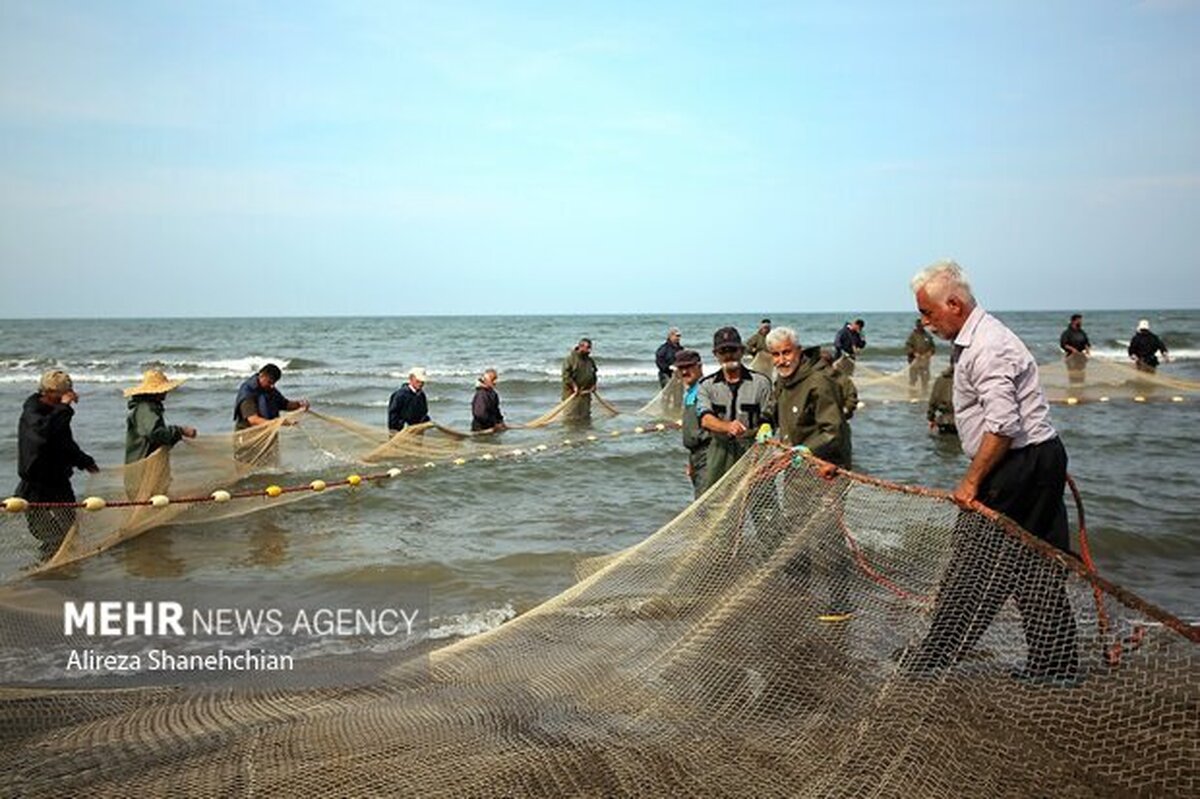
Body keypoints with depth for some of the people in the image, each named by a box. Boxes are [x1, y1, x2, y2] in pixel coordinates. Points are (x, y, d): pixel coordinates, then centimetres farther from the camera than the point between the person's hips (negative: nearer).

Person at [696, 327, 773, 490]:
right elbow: (705, 419, -9)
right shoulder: (707, 386, 8)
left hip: (752, 454, -1)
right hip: (719, 456, 1)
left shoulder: (761, 382, 5)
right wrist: (728, 427, -28)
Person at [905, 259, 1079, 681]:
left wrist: (971, 481, -20)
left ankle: (929, 666, 5)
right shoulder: (974, 340, 15)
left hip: (1019, 467, -10)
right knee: (1039, 570, 14)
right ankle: (1055, 669, 22)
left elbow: (1003, 425, -26)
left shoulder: (986, 346, -18)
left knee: (971, 574, -3)